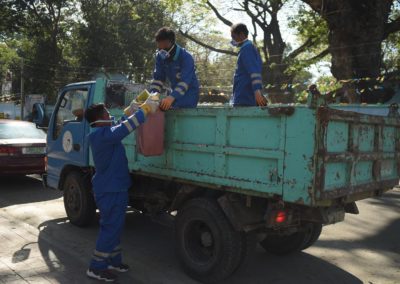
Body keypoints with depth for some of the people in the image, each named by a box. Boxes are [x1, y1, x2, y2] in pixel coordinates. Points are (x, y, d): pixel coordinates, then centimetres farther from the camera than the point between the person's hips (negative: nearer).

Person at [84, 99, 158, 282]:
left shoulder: (103, 133, 11)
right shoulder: (102, 134, -21)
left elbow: (122, 127, 23)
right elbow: (124, 129, -32)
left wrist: (132, 110, 10)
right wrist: (144, 110, -26)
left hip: (113, 187, 11)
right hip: (110, 190, -11)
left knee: (114, 226, 18)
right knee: (111, 228, -3)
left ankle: (113, 260, 30)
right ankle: (96, 267, 6)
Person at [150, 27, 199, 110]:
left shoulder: (186, 57, -25)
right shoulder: (160, 57, -6)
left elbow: (185, 80, -35)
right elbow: (158, 78, -5)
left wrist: (172, 97, -51)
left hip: (189, 92, -6)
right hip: (176, 92, 6)